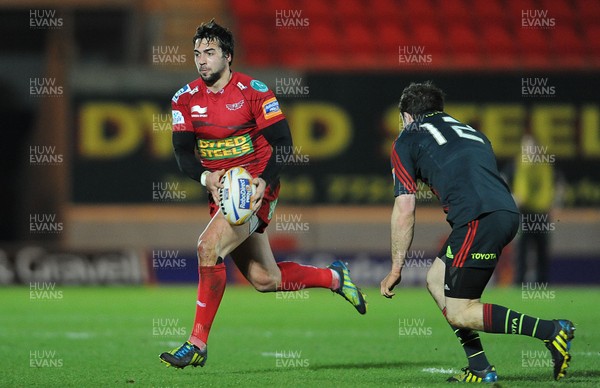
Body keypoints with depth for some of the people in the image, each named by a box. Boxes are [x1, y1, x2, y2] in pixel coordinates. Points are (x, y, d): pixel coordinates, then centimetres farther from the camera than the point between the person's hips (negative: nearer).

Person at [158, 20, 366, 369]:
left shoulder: (252, 91, -8)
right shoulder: (186, 99, 5)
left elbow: (282, 141, -9)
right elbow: (182, 151, 2)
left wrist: (264, 180, -23)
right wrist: (205, 176, -18)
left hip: (255, 189, -6)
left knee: (209, 246, -27)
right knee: (264, 279, 8)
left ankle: (198, 344, -22)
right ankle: (335, 278, 35)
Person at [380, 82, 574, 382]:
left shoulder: (407, 141, 15)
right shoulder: (471, 133, 33)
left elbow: (404, 211, 9)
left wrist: (396, 269, 15)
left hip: (478, 219, -7)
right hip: (507, 212, 7)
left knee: (459, 313, -3)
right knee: (436, 280, 21)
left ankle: (552, 331, -13)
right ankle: (479, 368, 16)